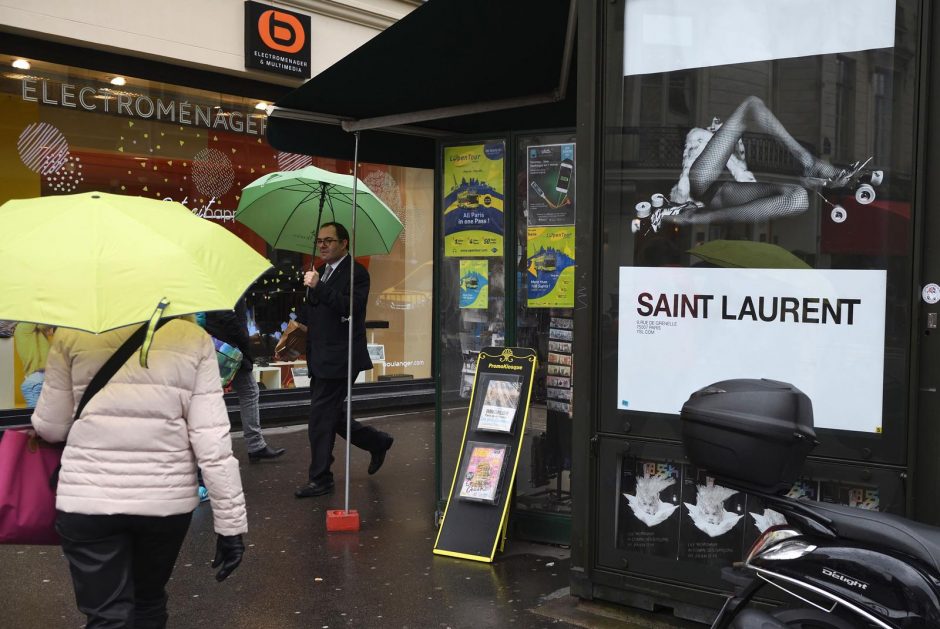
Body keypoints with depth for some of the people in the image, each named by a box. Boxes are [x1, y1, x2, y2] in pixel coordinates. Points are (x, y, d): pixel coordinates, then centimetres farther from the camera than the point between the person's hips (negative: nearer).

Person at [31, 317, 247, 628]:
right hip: (167, 498, 1)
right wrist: (231, 523, -4)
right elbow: (212, 442, -9)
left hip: (88, 499, -1)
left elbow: (50, 428, 5)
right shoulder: (193, 339, -4)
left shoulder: (73, 334, -3)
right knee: (149, 602, 23)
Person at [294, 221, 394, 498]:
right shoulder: (320, 272, 16)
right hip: (320, 358, 9)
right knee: (330, 416, 15)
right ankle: (377, 442, 33)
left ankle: (320, 479, 6)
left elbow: (350, 306, -26)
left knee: (321, 419, -5)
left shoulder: (356, 273, -10)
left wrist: (318, 287, -29)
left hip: (338, 359, -9)